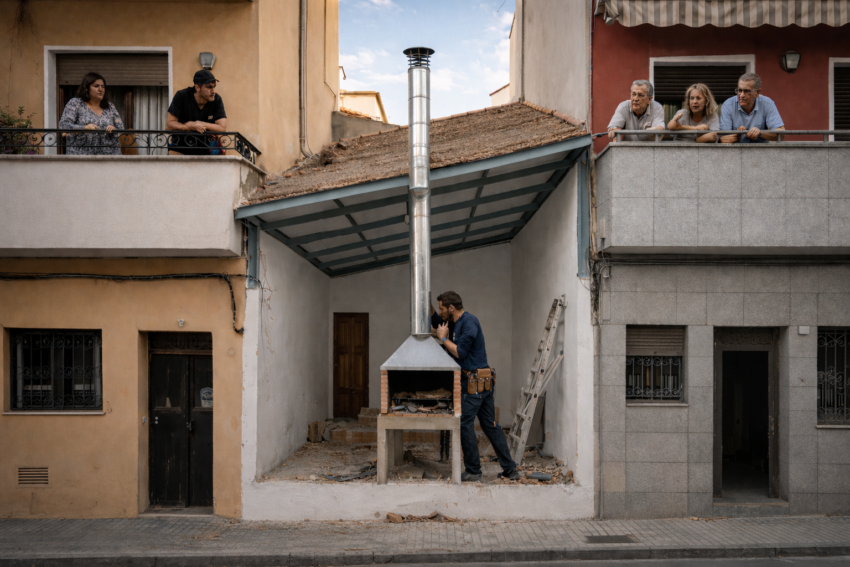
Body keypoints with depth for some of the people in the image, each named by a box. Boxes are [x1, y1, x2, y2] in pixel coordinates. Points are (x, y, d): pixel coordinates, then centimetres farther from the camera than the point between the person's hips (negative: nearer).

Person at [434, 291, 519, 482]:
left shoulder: (469, 321, -13)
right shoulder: (458, 323, 18)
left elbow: (460, 353, -19)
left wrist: (444, 338, -8)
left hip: (473, 382, -10)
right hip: (484, 382, 10)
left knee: (465, 425, -4)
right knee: (490, 425, 12)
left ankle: (473, 472, 3)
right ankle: (510, 469, 15)